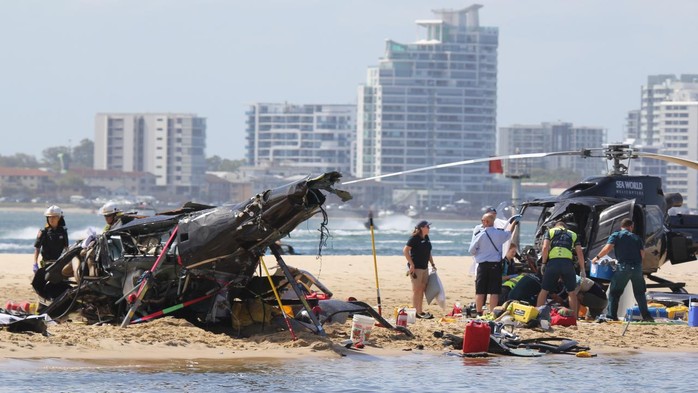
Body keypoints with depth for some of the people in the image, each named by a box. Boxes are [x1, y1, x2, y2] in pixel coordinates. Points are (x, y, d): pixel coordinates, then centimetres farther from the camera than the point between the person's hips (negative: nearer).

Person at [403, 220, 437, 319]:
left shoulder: (426, 238, 12)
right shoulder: (414, 238, -13)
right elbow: (405, 250, -18)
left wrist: (432, 264, 19)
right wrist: (411, 264, -21)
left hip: (424, 267, 8)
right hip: (416, 267, -8)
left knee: (422, 289, 11)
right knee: (417, 289, -5)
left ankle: (420, 311, 18)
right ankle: (416, 312, -2)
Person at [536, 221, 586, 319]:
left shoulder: (550, 232, 20)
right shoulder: (573, 235, 24)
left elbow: (545, 248, 3)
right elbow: (580, 253, 14)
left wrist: (543, 263, 9)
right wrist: (582, 269, 17)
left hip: (553, 262, -1)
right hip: (568, 263, 1)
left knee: (544, 291, 9)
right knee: (572, 292, 14)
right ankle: (574, 317, 13)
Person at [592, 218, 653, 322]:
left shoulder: (616, 235, 5)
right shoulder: (636, 238, 14)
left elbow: (608, 248, -9)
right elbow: (642, 254, 8)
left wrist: (597, 257, 2)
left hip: (623, 267, -3)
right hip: (637, 267, 3)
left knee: (614, 292, 5)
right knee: (639, 293, 16)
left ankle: (612, 316, -3)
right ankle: (646, 316, 14)